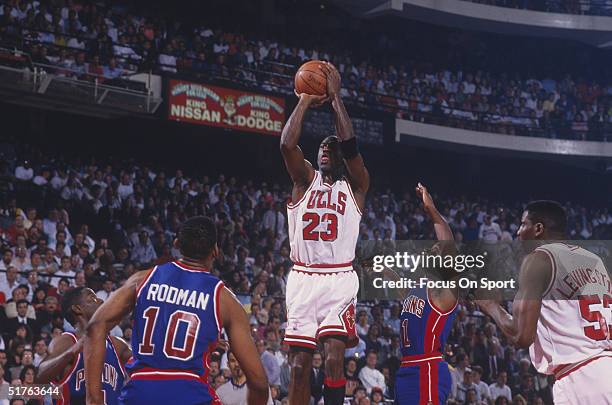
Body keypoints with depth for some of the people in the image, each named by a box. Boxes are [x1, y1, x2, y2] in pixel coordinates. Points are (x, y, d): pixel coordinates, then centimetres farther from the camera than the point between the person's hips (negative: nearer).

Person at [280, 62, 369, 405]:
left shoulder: (355, 185, 8)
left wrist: (336, 97, -6)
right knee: (300, 364, 1)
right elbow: (288, 145, -6)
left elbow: (350, 145, -10)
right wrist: (305, 101, -2)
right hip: (303, 278, 2)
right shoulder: (305, 180, 12)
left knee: (334, 357, -18)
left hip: (339, 280, -2)